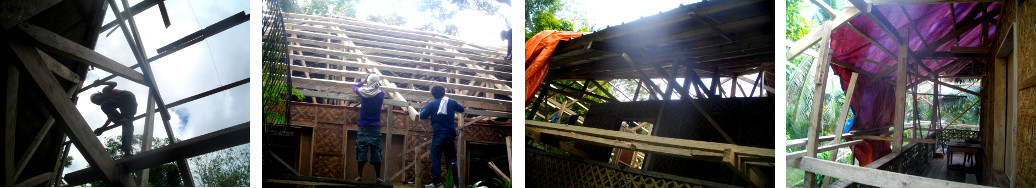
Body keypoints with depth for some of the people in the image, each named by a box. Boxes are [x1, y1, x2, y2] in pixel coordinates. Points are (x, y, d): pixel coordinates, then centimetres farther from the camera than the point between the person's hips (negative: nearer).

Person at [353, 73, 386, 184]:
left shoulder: (363, 92, -3)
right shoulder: (381, 94, -4)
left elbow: (355, 88, 20)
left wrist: (364, 81, 29)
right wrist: (377, 85, 32)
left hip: (363, 127, 0)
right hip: (375, 128, 0)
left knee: (361, 150, 3)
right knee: (376, 151, 1)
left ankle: (359, 175, 1)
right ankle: (378, 176, 1)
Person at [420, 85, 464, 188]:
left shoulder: (431, 104, -1)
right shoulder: (452, 102, 8)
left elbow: (422, 116, 5)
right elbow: (462, 109, 23)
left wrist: (424, 107, 22)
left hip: (438, 134, -3)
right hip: (451, 135, 3)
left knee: (435, 158, -1)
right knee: (452, 159, 7)